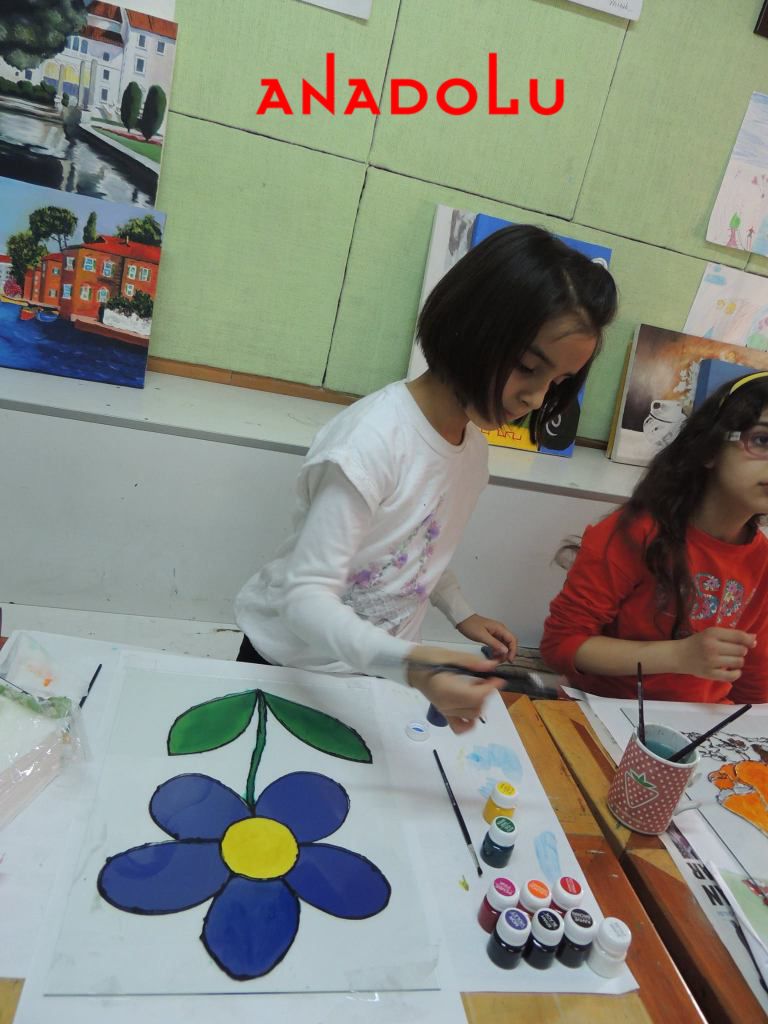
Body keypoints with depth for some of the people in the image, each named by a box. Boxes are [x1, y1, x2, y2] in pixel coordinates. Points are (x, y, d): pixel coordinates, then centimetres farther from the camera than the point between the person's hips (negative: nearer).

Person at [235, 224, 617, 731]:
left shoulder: (474, 445, -5)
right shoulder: (373, 438, -30)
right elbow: (308, 596, -31)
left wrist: (461, 614, -2)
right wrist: (407, 664, -45)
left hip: (377, 664, 6)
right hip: (291, 664, -6)